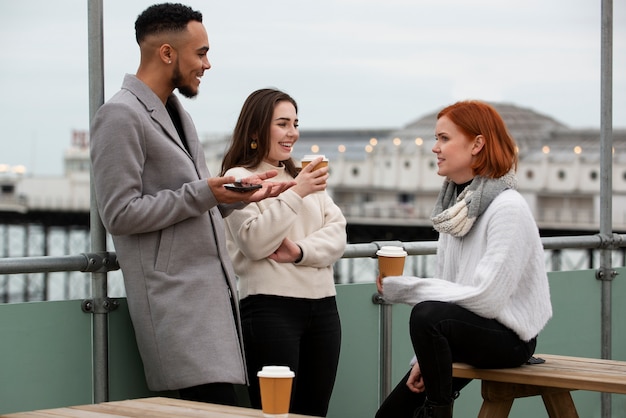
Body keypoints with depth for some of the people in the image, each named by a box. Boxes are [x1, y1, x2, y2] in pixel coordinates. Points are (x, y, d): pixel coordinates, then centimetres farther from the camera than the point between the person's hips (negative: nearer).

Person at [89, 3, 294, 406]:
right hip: (175, 295, -9)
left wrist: (242, 191, 10)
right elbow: (120, 214, -15)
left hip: (213, 290, 9)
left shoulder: (177, 111, 19)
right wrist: (202, 194, -18)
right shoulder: (120, 116, -10)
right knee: (219, 406, -16)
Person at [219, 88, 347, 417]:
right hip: (271, 306, -6)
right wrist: (296, 194, -15)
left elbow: (337, 235, 9)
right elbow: (254, 242, -12)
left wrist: (301, 252, -10)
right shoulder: (239, 178, 0)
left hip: (323, 305, 6)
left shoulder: (304, 177, 19)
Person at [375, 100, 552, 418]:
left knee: (428, 316, -32)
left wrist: (403, 288, -21)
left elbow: (486, 298, -25)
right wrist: (424, 358, 0)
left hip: (509, 336, -8)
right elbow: (448, 287, 7)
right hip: (466, 329, 8)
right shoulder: (455, 203, 6)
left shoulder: (507, 208, -19)